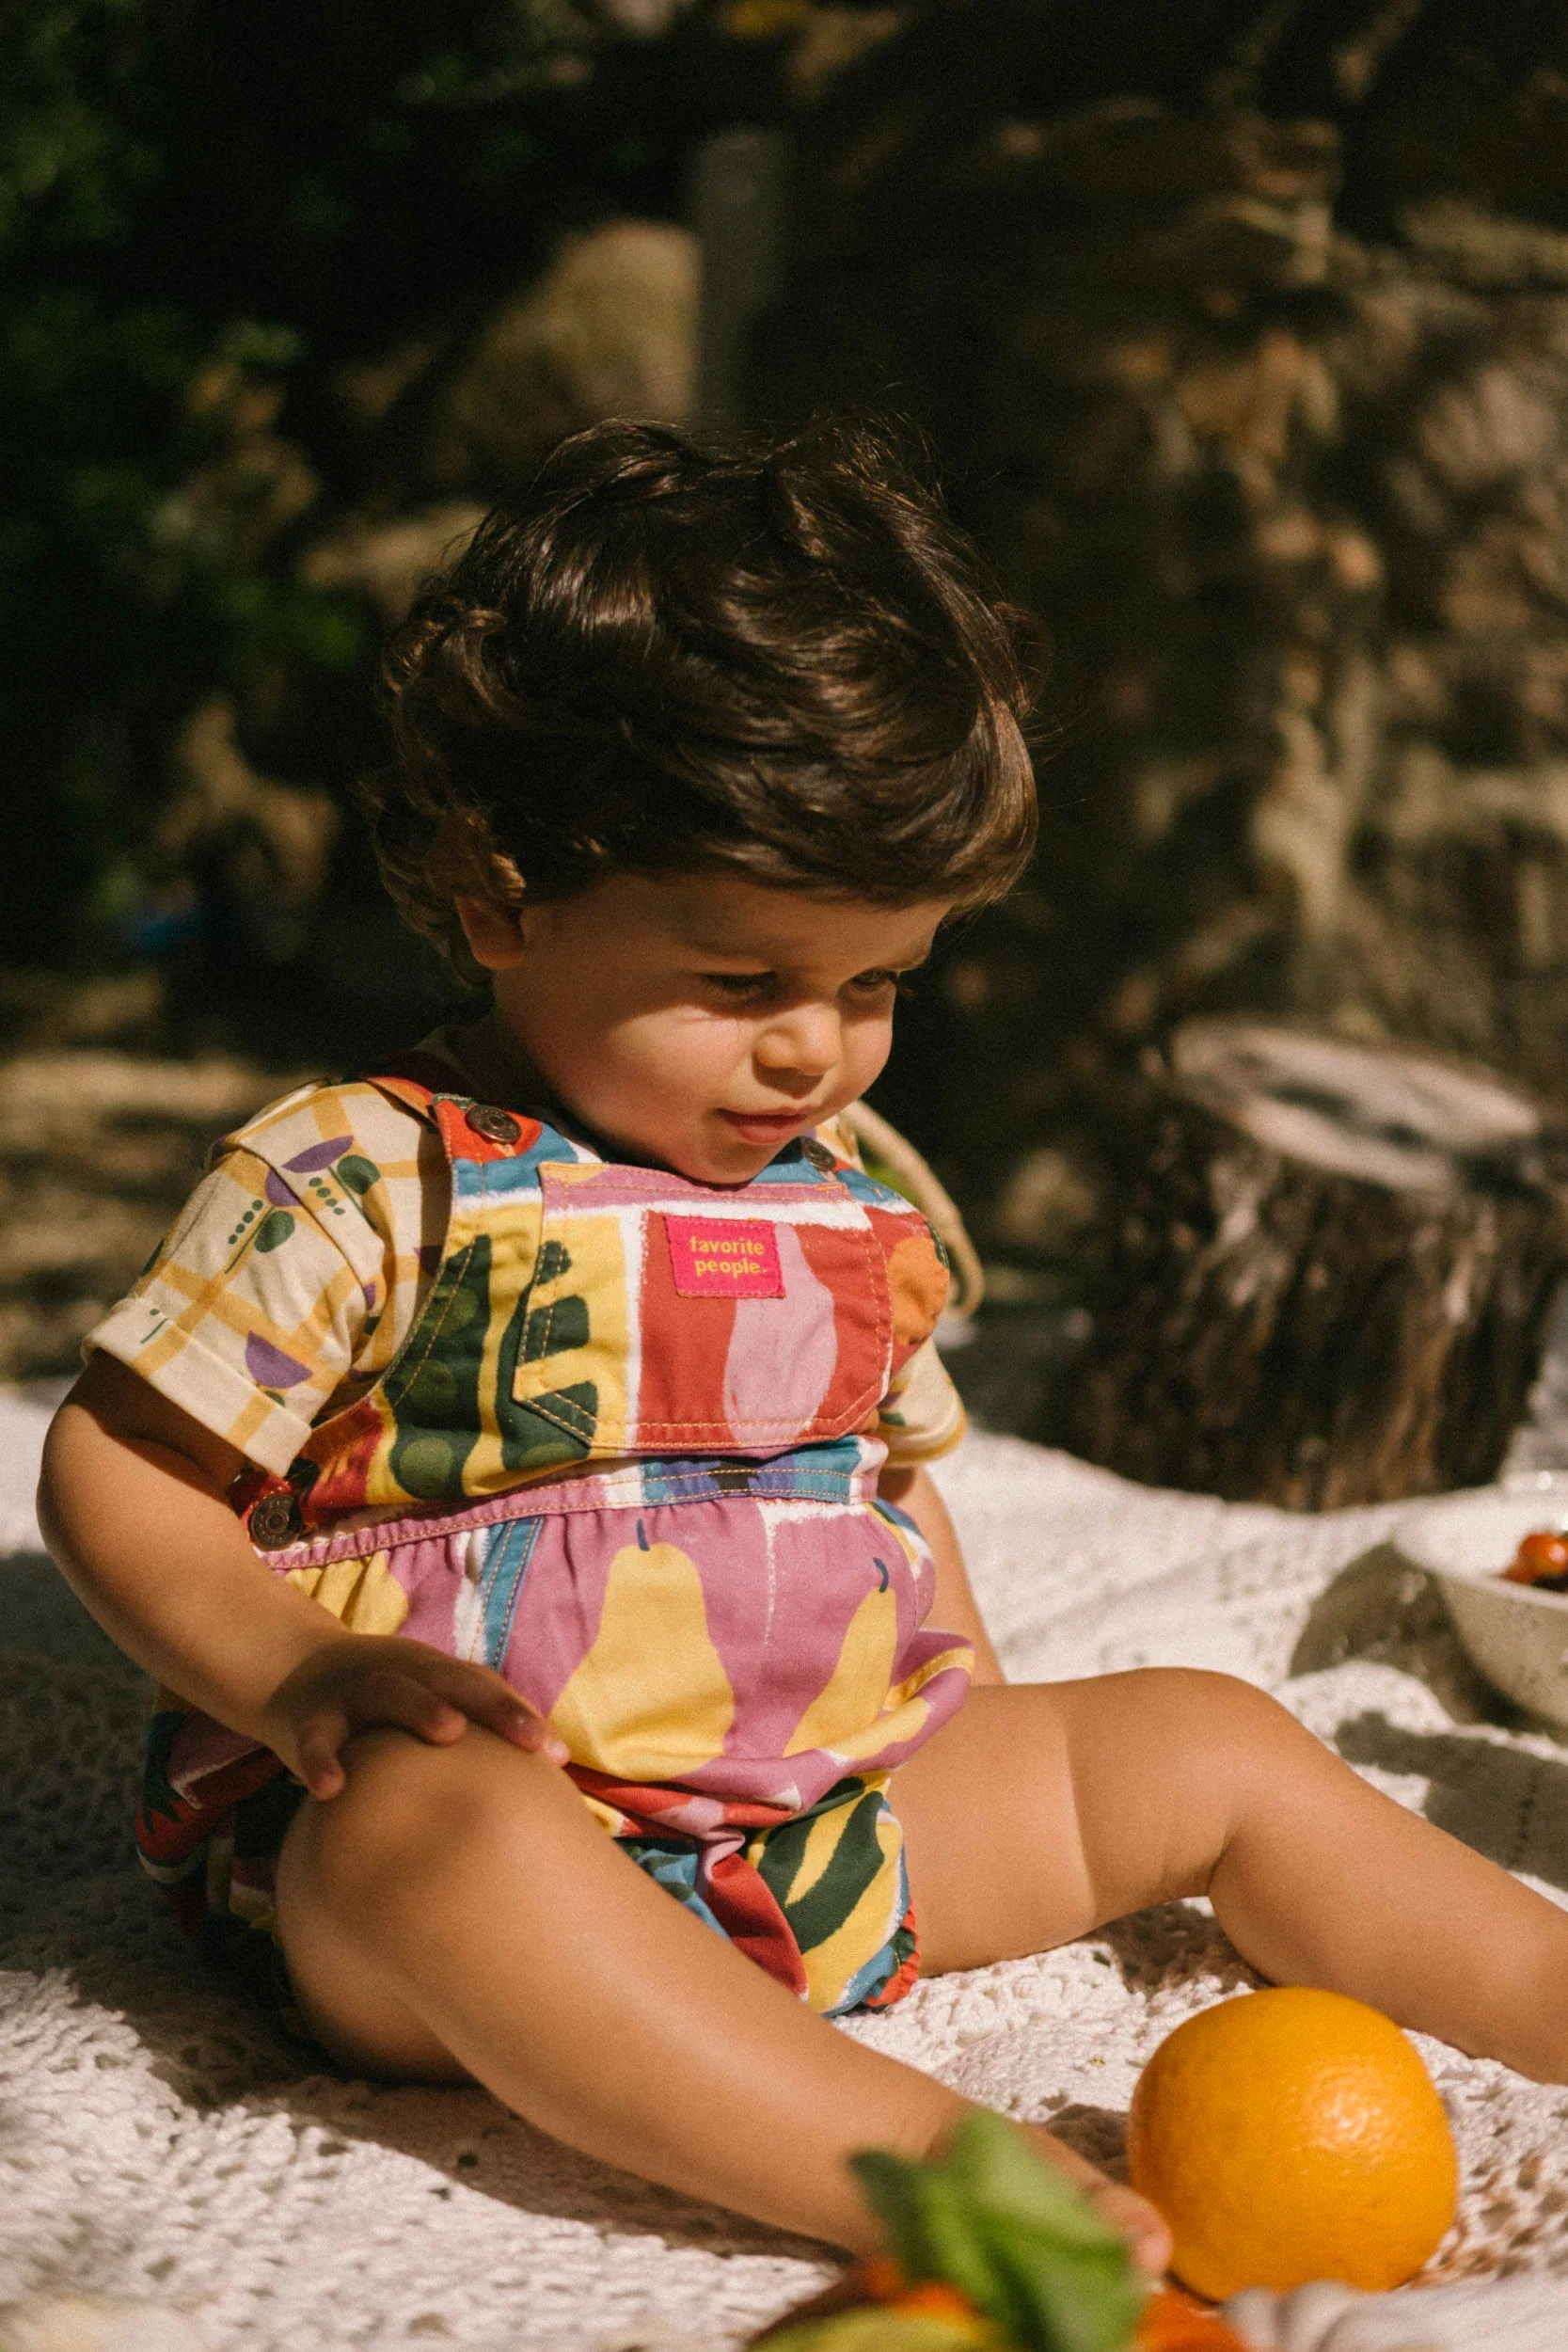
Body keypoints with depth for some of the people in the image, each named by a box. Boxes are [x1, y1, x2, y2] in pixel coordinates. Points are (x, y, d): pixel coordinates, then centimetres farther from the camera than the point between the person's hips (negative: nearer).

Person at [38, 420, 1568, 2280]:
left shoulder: (863, 1218, 11)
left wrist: (971, 1701, 12)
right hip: (450, 1824, -6)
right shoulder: (359, 1183, -10)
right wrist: (300, 1672, -24)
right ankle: (945, 2177, -50)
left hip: (831, 1825, 6)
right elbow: (108, 1471, -8)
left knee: (1202, 1744, 1)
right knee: (428, 1833, -41)